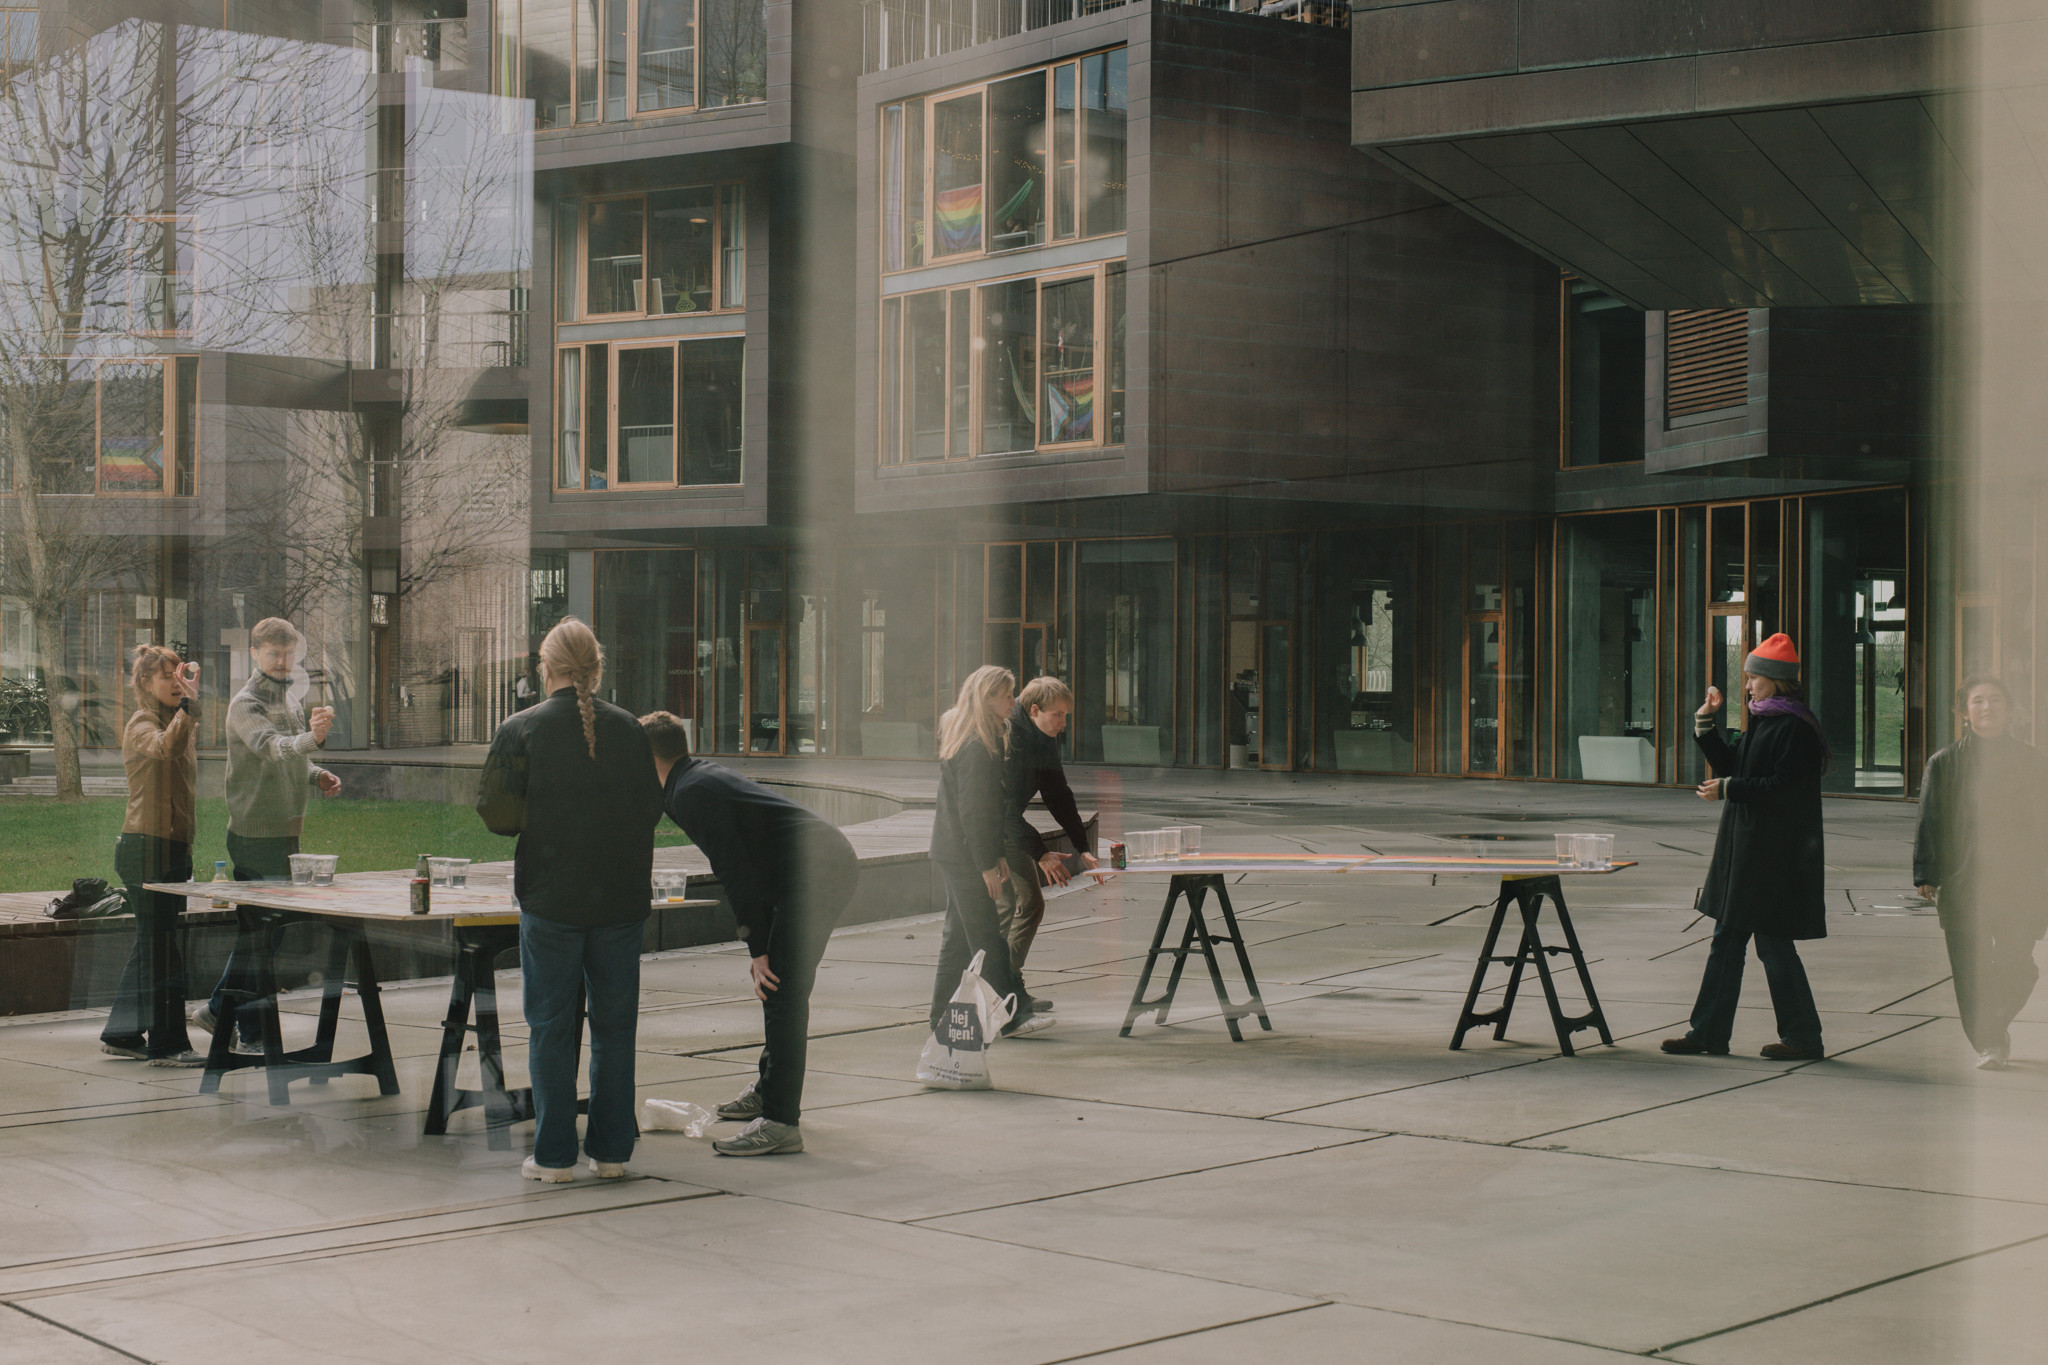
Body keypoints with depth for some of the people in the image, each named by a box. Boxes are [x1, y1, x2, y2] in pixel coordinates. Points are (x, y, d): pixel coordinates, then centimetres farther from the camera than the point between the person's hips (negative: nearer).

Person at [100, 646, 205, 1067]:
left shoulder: (176, 721, 18)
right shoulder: (142, 725, -10)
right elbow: (166, 748, -32)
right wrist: (189, 704, -37)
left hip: (174, 845, 9)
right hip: (146, 846, -9)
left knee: (154, 942, 13)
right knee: (160, 943, -8)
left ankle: (121, 1033, 22)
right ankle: (166, 1044, -5)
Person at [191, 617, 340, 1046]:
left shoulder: (290, 700, 14)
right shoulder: (246, 704, -13)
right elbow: (271, 748, -32)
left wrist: (317, 775, 4)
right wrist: (311, 738, -51)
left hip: (285, 831, 9)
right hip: (256, 833, -9)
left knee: (260, 927, 16)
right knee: (262, 930, -4)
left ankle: (219, 1010, 28)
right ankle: (253, 1036, 3)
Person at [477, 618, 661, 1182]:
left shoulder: (520, 730, -6)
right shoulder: (629, 729, -1)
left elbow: (496, 812, -7)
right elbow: (651, 808, 2)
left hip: (550, 901, -2)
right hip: (620, 899, 2)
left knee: (551, 1027, 6)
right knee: (614, 1025, 10)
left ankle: (554, 1154, 8)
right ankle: (611, 1150, 14)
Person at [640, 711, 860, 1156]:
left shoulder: (693, 793, -9)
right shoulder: (706, 776, 23)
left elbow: (737, 872, -14)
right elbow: (739, 866, 28)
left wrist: (757, 949, -11)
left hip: (812, 876, -11)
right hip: (834, 864, 11)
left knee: (782, 992, -11)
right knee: (781, 984, 21)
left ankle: (780, 1122, -12)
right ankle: (770, 1090, 34)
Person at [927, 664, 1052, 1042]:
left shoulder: (980, 739, 14)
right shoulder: (976, 747, -18)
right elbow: (973, 811, -21)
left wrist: (996, 854, 18)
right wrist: (987, 865, -19)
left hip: (952, 854, 10)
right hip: (963, 855, -10)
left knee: (958, 935, 14)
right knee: (987, 937, -6)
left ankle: (942, 1017, 20)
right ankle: (1009, 1017, -3)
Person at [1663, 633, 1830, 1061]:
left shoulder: (1794, 728, -14)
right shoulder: (1760, 721, 14)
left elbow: (1784, 786, -21)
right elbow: (1730, 765, 19)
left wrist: (1728, 789, -21)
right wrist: (1705, 722, 11)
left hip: (1774, 856, -10)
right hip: (1745, 848, 10)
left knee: (1773, 943, -4)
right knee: (1727, 940, 11)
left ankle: (1804, 1038, 7)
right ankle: (1709, 1033, 15)